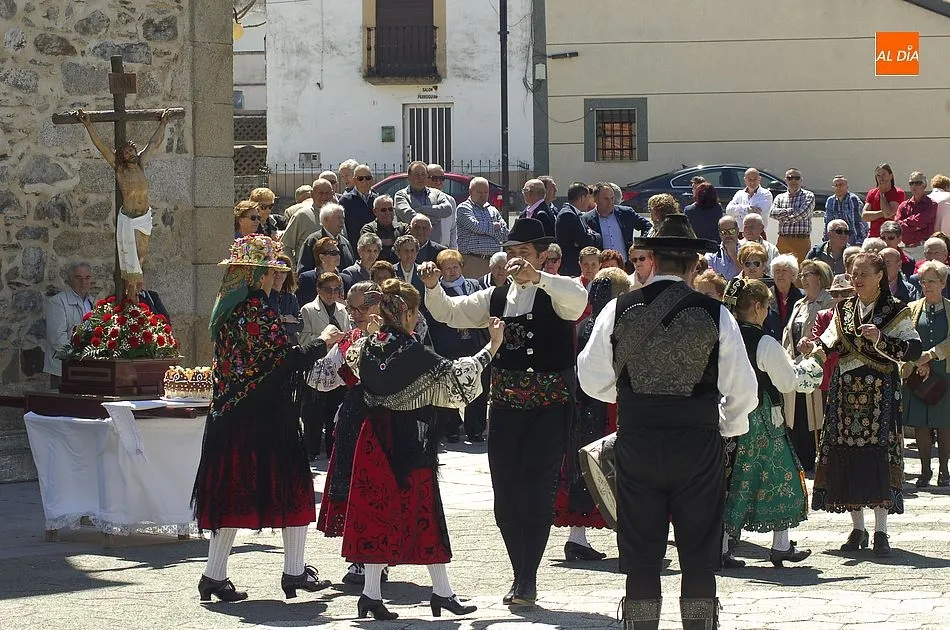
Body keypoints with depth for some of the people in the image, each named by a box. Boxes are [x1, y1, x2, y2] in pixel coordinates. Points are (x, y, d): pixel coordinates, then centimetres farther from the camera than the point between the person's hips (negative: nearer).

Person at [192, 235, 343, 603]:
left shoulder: (226, 308, 10)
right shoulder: (258, 310, -15)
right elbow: (286, 361, -18)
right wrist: (322, 343, -5)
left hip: (230, 417, 8)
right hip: (264, 418, -8)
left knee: (232, 493, 9)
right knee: (291, 488, 4)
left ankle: (215, 576, 7)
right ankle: (294, 572, 7)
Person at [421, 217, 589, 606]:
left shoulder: (554, 292, -4)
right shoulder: (497, 297, 14)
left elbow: (578, 298, -26)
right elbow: (450, 313, 13)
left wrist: (535, 276, -38)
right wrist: (433, 287, -7)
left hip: (549, 405, -5)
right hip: (505, 404, 5)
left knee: (538, 490, -7)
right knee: (506, 493, 6)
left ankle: (528, 580, 0)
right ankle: (522, 577, 19)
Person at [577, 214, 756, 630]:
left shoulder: (619, 311, -2)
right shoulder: (715, 314, -6)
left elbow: (592, 380, 7)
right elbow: (742, 389, -1)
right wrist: (727, 428, 17)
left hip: (636, 443, 1)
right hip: (699, 446, -1)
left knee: (641, 554, 7)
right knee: (699, 553, 6)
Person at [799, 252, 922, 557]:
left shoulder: (895, 311, 1)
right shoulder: (844, 309, 13)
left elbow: (914, 349, -8)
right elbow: (830, 342, 3)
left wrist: (881, 339, -20)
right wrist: (813, 348, -18)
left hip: (879, 393, -4)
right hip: (845, 391, 4)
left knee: (879, 453, -10)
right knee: (847, 454, 3)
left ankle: (881, 532, -6)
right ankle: (857, 529, 12)